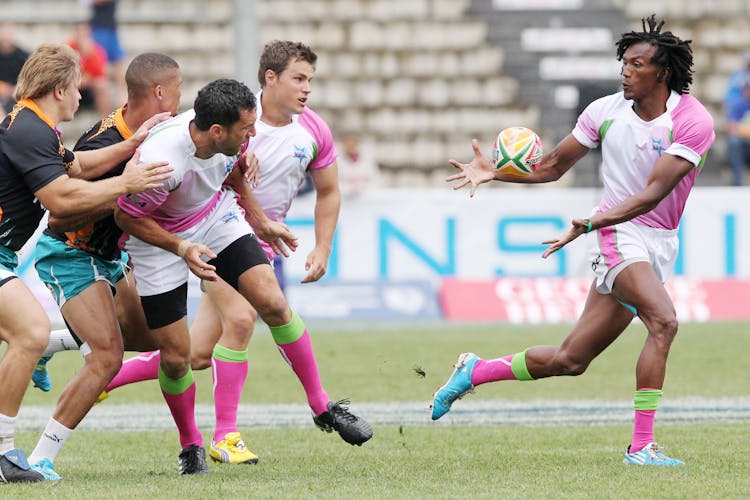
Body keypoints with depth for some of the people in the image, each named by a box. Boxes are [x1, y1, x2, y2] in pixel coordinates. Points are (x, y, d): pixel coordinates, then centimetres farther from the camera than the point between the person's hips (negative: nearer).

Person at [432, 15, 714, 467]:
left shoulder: (693, 121, -12)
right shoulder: (606, 111, -3)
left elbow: (653, 193, -21)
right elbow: (553, 167, 10)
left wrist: (591, 223, -31)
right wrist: (495, 172, -5)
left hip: (659, 243, 1)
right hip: (619, 238, -1)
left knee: (570, 360, 5)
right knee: (664, 320, -29)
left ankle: (474, 371, 26)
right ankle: (642, 446, -27)